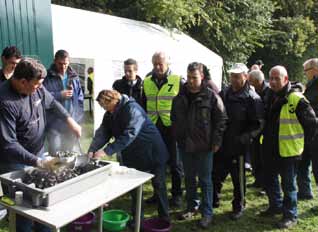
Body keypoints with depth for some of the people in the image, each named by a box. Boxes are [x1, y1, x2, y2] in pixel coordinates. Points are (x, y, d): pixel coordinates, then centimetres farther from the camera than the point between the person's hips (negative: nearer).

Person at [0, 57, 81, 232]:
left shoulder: (37, 89, -7)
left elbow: (52, 103, 14)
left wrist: (69, 119, 1)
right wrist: (39, 162, -32)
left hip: (38, 154, 7)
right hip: (16, 163, -6)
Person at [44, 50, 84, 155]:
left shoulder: (74, 76, 9)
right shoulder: (47, 77, -4)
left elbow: (80, 98, 11)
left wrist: (78, 115, 4)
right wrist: (59, 95, -17)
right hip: (54, 123, -3)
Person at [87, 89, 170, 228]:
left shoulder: (132, 109, -25)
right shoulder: (109, 114, 1)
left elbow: (129, 135, -34)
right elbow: (102, 133, -6)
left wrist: (106, 151, -37)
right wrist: (92, 150, -23)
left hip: (152, 152, -7)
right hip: (133, 155, 7)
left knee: (159, 186, 6)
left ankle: (164, 217, 22)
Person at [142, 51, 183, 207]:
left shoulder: (178, 81, -5)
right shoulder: (147, 82, 8)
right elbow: (143, 105, 15)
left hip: (172, 127, -4)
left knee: (175, 163, 7)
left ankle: (176, 194, 22)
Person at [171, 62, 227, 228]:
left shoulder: (211, 96, -9)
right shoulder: (180, 97, 4)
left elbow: (221, 120, -7)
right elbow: (174, 119, 15)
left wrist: (216, 141, -9)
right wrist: (177, 137, 11)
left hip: (204, 146, -4)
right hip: (185, 145, 5)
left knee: (205, 180, 5)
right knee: (189, 178, 17)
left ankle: (207, 213, 17)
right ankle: (191, 207, 32)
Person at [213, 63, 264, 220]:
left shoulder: (252, 98, -9)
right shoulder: (224, 94, 8)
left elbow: (258, 124, -11)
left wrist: (245, 138, -21)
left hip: (238, 147, -5)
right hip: (220, 144, 5)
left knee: (238, 178, 9)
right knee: (216, 175, 16)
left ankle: (238, 207, 28)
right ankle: (213, 200, 36)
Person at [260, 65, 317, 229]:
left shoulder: (296, 99, -16)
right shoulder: (270, 97, 8)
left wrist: (302, 142, -5)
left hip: (289, 150, -7)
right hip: (270, 149, 8)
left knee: (288, 185, 6)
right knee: (269, 180, 19)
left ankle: (290, 215, 22)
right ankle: (276, 206, 39)